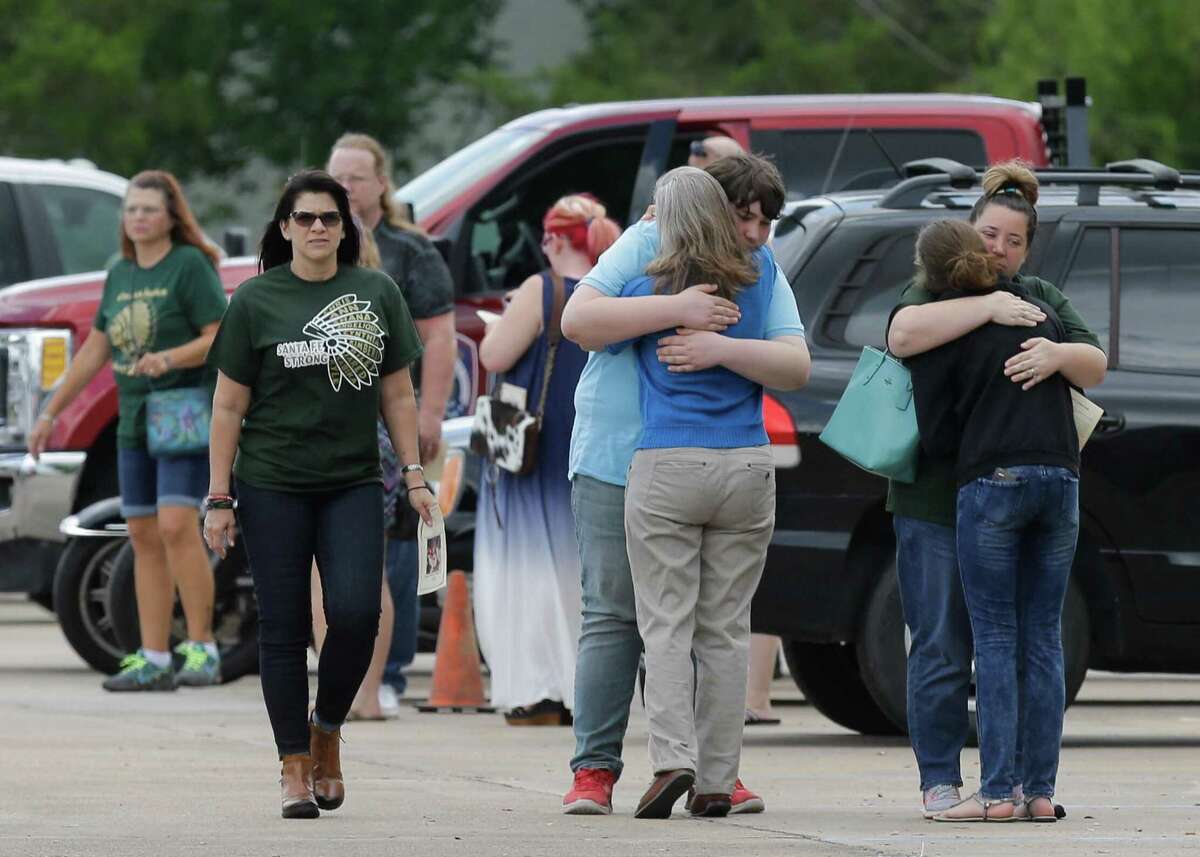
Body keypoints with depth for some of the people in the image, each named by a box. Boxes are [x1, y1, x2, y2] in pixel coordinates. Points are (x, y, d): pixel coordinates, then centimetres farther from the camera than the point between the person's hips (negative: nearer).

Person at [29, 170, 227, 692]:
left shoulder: (190, 266, -6)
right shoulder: (120, 275, 14)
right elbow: (94, 351, 21)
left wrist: (170, 358, -26)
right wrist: (51, 412, 21)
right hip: (134, 422, 7)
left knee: (176, 525, -18)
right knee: (144, 536, 5)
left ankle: (203, 649, -13)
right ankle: (154, 660, 8)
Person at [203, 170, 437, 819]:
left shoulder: (377, 294, 7)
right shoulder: (256, 301, 1)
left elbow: (398, 396, 13)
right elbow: (228, 407, 2)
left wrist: (414, 476, 5)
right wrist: (219, 498, -1)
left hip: (353, 484, 1)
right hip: (273, 489, -1)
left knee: (356, 614, -14)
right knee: (284, 629, -1)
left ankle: (327, 729, 11)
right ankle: (295, 767, 5)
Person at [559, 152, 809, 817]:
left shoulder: (764, 273, 5)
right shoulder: (648, 245, -3)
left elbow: (794, 363, -9)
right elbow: (577, 320, -16)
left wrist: (719, 346, -26)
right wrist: (676, 309, -26)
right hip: (618, 463, -3)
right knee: (612, 617, -4)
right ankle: (594, 769, 0)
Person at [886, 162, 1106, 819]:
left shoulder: (1041, 300, 14)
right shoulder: (936, 292, 5)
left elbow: (1095, 365, 2)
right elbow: (904, 334, -16)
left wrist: (1057, 355, -20)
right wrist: (989, 308, -20)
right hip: (937, 500, -3)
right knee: (942, 648, -4)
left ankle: (1015, 780, 8)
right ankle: (940, 782, 1)